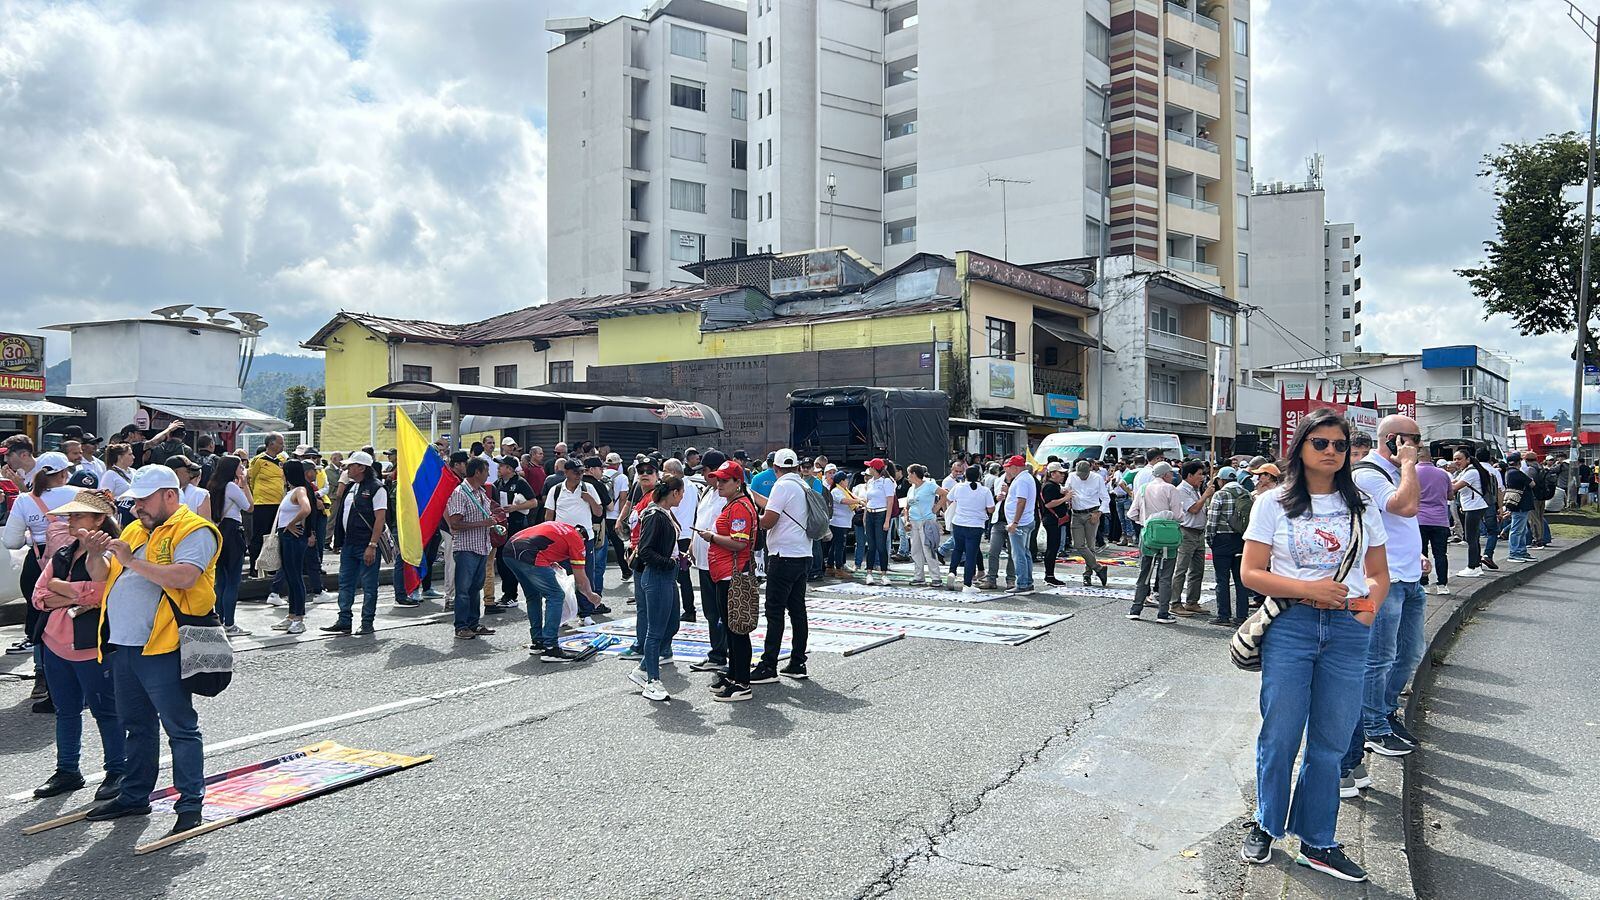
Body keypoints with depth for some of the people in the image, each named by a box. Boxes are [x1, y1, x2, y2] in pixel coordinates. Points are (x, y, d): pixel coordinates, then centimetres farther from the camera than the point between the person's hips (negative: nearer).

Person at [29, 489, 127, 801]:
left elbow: (95, 593, -23)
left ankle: (117, 771, 15)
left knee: (105, 711, 3)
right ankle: (67, 771, 29)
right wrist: (73, 598, -11)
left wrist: (58, 587, -7)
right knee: (65, 711, 17)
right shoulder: (62, 555, 13)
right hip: (55, 644, 8)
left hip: (92, 647, -8)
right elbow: (39, 596, 7)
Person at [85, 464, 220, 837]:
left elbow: (184, 577, -25)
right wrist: (95, 554, -3)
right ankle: (134, 796, 31)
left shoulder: (194, 531, -9)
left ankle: (190, 803, 4)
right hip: (123, 647, 9)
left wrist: (132, 561, -22)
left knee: (180, 728, -2)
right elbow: (102, 577, 17)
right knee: (136, 726, 19)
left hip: (161, 649, -9)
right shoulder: (134, 530, 18)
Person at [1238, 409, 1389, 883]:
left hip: (1348, 631, 3)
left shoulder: (1362, 508, 12)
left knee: (1330, 740, 8)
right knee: (1280, 735, 2)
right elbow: (1251, 573, -3)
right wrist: (1308, 589, -15)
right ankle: (1266, 825, 24)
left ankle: (1317, 843, 22)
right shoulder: (1274, 503, 2)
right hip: (1290, 625, -2)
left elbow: (1378, 575, 15)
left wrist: (1367, 609, -4)